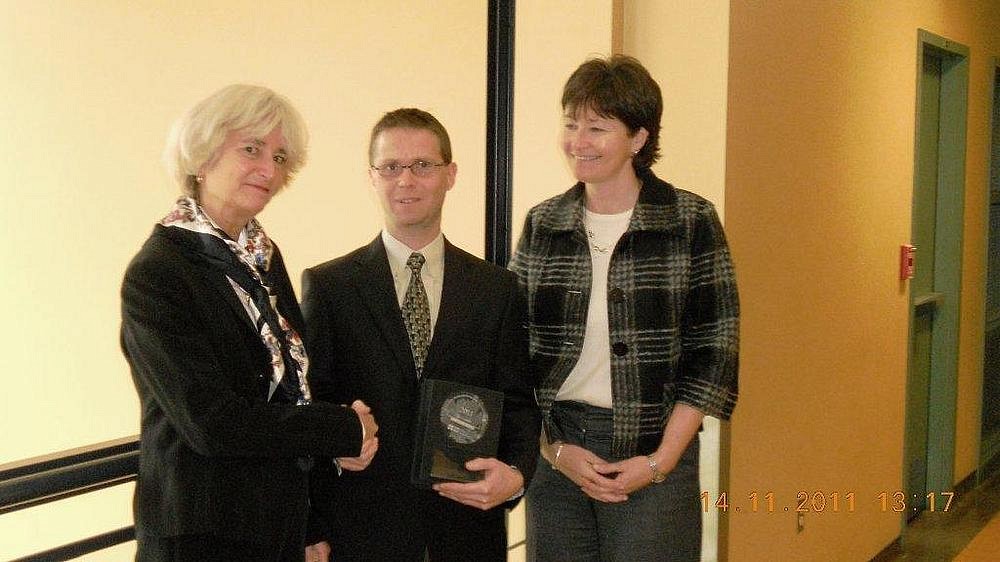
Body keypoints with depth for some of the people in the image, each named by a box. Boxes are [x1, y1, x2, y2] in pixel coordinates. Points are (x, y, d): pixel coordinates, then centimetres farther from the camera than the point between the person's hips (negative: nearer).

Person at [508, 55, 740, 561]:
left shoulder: (691, 221, -5)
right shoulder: (542, 224, 4)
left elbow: (714, 354, -5)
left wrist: (661, 461, -10)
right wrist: (554, 449, -5)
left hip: (654, 450, -2)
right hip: (554, 448, 3)